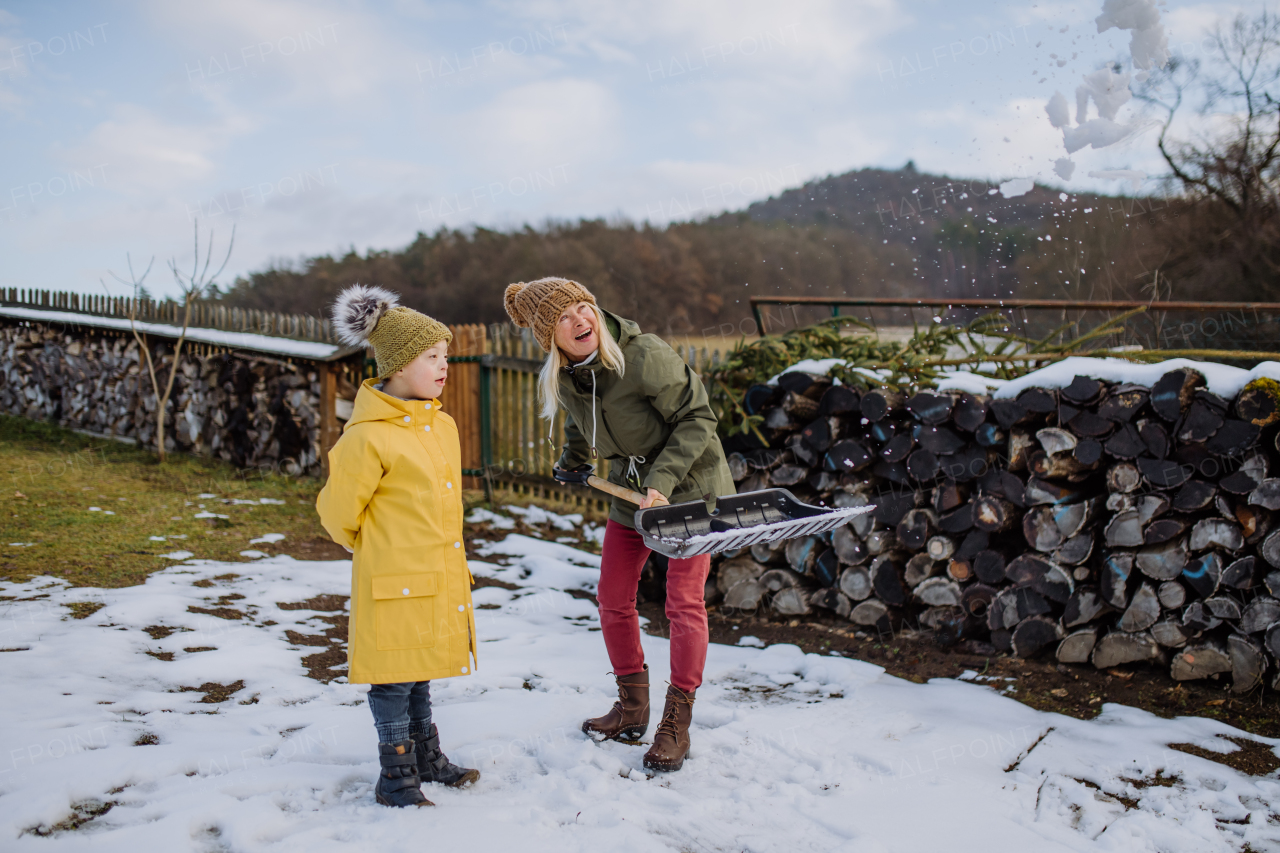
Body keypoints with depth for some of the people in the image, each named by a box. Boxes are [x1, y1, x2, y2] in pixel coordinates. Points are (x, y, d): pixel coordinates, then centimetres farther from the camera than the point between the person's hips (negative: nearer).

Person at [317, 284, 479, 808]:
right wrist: (376, 550, 5)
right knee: (394, 677, 5)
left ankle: (427, 759, 35)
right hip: (394, 581, -7)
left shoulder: (443, 426, 6)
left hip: (438, 577, 7)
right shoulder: (368, 437, -19)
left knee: (419, 671, 21)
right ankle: (396, 776, 20)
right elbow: (338, 512, -10)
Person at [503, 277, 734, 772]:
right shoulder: (562, 377, -7)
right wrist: (570, 464, 25)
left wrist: (662, 480, -27)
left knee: (684, 602, -7)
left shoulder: (644, 356, -27)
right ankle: (632, 710, 26)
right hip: (632, 488, 6)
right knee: (613, 600, 8)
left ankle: (676, 725, 7)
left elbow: (697, 418, -20)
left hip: (690, 483, -6)